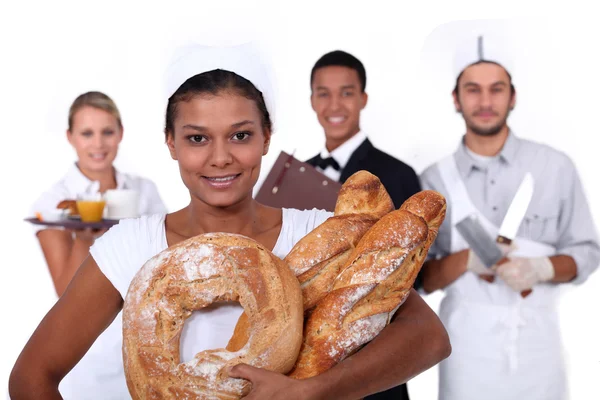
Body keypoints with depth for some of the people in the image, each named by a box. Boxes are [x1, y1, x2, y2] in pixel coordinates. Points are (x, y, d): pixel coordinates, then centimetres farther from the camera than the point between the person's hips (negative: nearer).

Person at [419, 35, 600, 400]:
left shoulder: (556, 167, -1)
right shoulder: (435, 179, 0)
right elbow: (419, 277, 1)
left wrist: (542, 267, -16)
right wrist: (467, 260, -17)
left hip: (537, 349, 0)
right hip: (467, 354, 0)